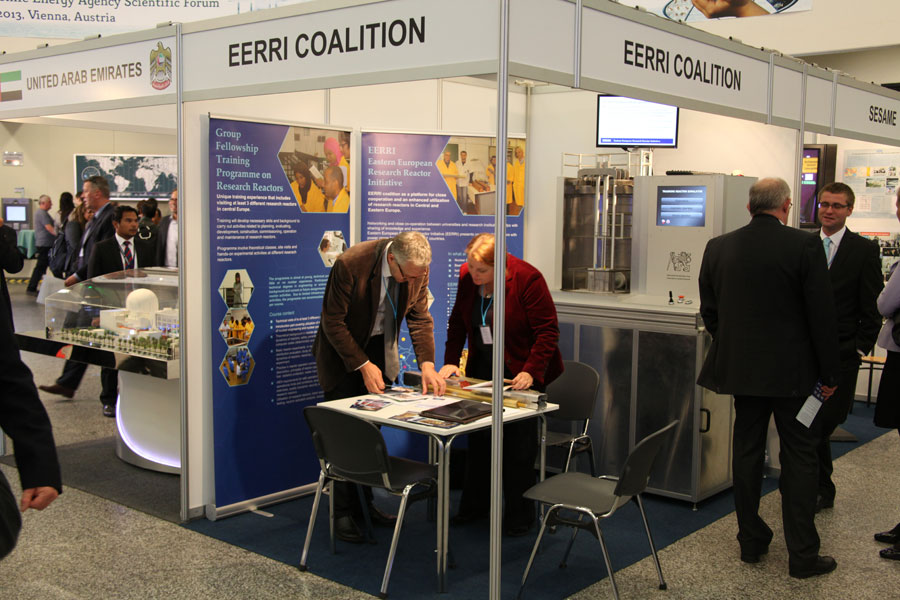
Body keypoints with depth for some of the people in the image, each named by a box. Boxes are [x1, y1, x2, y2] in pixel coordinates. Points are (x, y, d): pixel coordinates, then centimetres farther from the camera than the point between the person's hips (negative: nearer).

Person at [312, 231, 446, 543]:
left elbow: (420, 318, -3)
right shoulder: (349, 264, -30)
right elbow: (333, 322, -23)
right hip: (343, 352, -5)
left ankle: (364, 502, 23)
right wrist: (363, 365, -24)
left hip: (380, 349, 5)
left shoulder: (417, 269, -14)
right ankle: (343, 513, 6)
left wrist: (427, 364, -15)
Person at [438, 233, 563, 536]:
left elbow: (548, 331, -17)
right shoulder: (467, 276, -3)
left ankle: (519, 515, 13)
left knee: (518, 444, -2)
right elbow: (457, 322, 8)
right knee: (479, 437, 12)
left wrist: (531, 372, -25)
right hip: (482, 370, 6)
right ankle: (475, 504, 28)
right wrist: (450, 360, -3)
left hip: (522, 372, -5)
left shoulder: (527, 279, -21)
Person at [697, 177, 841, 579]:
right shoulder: (804, 246, -12)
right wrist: (828, 373, -1)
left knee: (747, 452, 13)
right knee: (799, 458, 5)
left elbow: (709, 311, 8)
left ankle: (751, 543, 22)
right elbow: (822, 315, -10)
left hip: (741, 369, 4)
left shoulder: (718, 248, 1)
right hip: (792, 372, -4)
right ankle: (802, 556, 11)